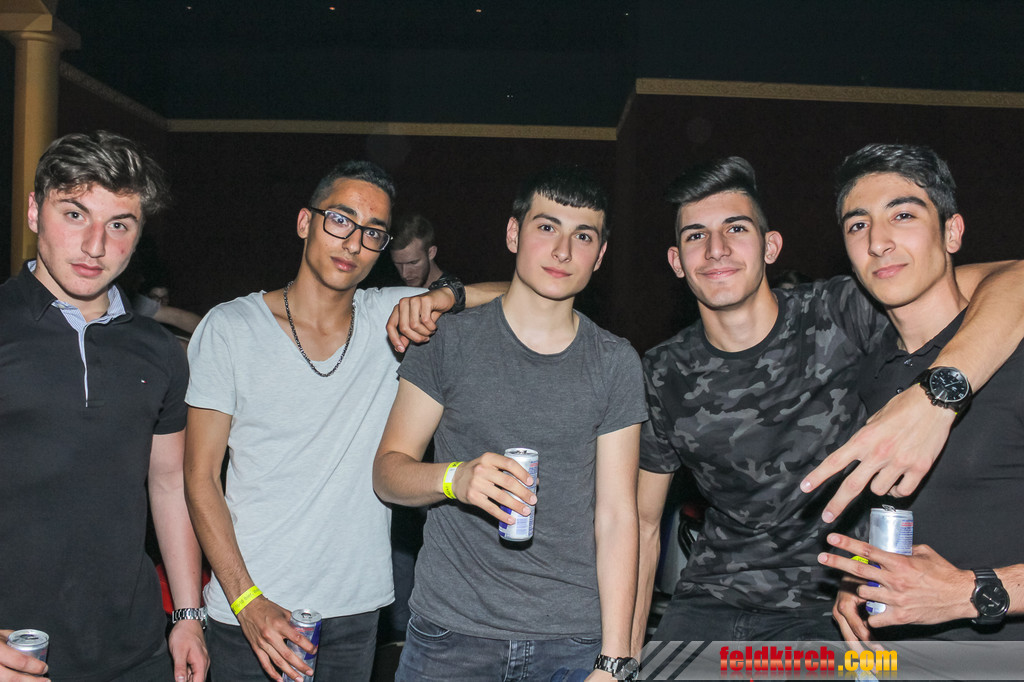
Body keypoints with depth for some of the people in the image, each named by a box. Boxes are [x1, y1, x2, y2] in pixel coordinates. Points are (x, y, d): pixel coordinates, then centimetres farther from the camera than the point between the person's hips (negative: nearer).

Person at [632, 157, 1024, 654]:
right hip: (705, 605, 2)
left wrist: (932, 396, -41)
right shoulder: (663, 376, -2)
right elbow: (643, 524, 7)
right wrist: (626, 657, 3)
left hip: (823, 612, -2)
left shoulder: (838, 316, -12)